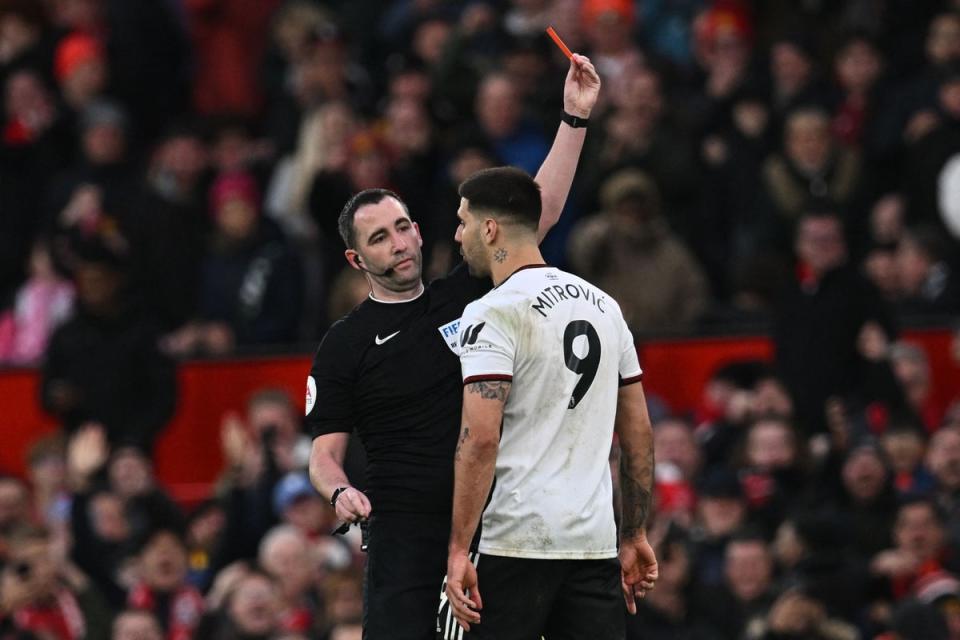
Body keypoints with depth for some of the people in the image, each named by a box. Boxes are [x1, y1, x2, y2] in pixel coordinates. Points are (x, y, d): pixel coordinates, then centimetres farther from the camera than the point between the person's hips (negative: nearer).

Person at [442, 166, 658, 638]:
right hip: (595, 541, 7)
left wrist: (459, 550, -16)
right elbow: (639, 435, 19)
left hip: (512, 540, -7)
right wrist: (635, 536, 23)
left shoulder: (492, 314, -9)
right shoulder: (604, 306, 15)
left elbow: (481, 439, -18)